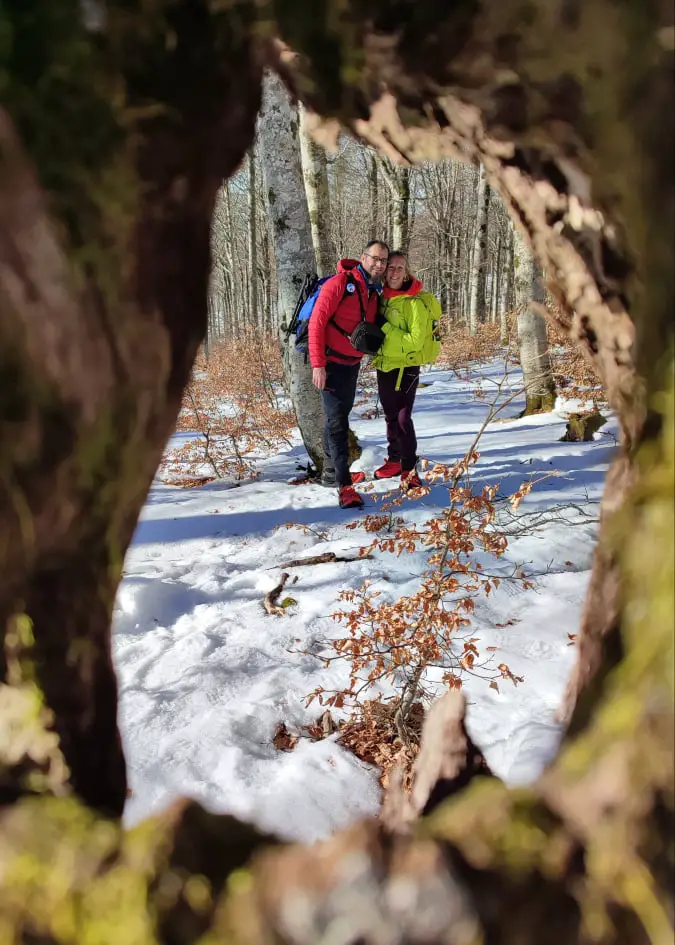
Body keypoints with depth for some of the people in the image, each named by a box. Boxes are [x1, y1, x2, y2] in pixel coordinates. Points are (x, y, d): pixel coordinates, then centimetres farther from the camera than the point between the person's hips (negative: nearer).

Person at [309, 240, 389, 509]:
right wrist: (317, 364, -23)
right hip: (331, 364, -8)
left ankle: (331, 472, 34)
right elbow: (317, 322, -19)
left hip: (352, 364, 8)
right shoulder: (340, 283, -16)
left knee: (340, 417, 19)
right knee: (338, 422, -11)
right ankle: (345, 486, -11)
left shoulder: (375, 292, 7)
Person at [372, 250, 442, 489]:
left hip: (405, 368, -7)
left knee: (403, 419, -11)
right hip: (384, 366, 7)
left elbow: (416, 341, -21)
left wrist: (386, 331, -23)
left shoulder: (414, 302, -16)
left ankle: (409, 470, -1)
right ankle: (394, 461, 31)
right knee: (390, 416, 17)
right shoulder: (383, 297, 5)